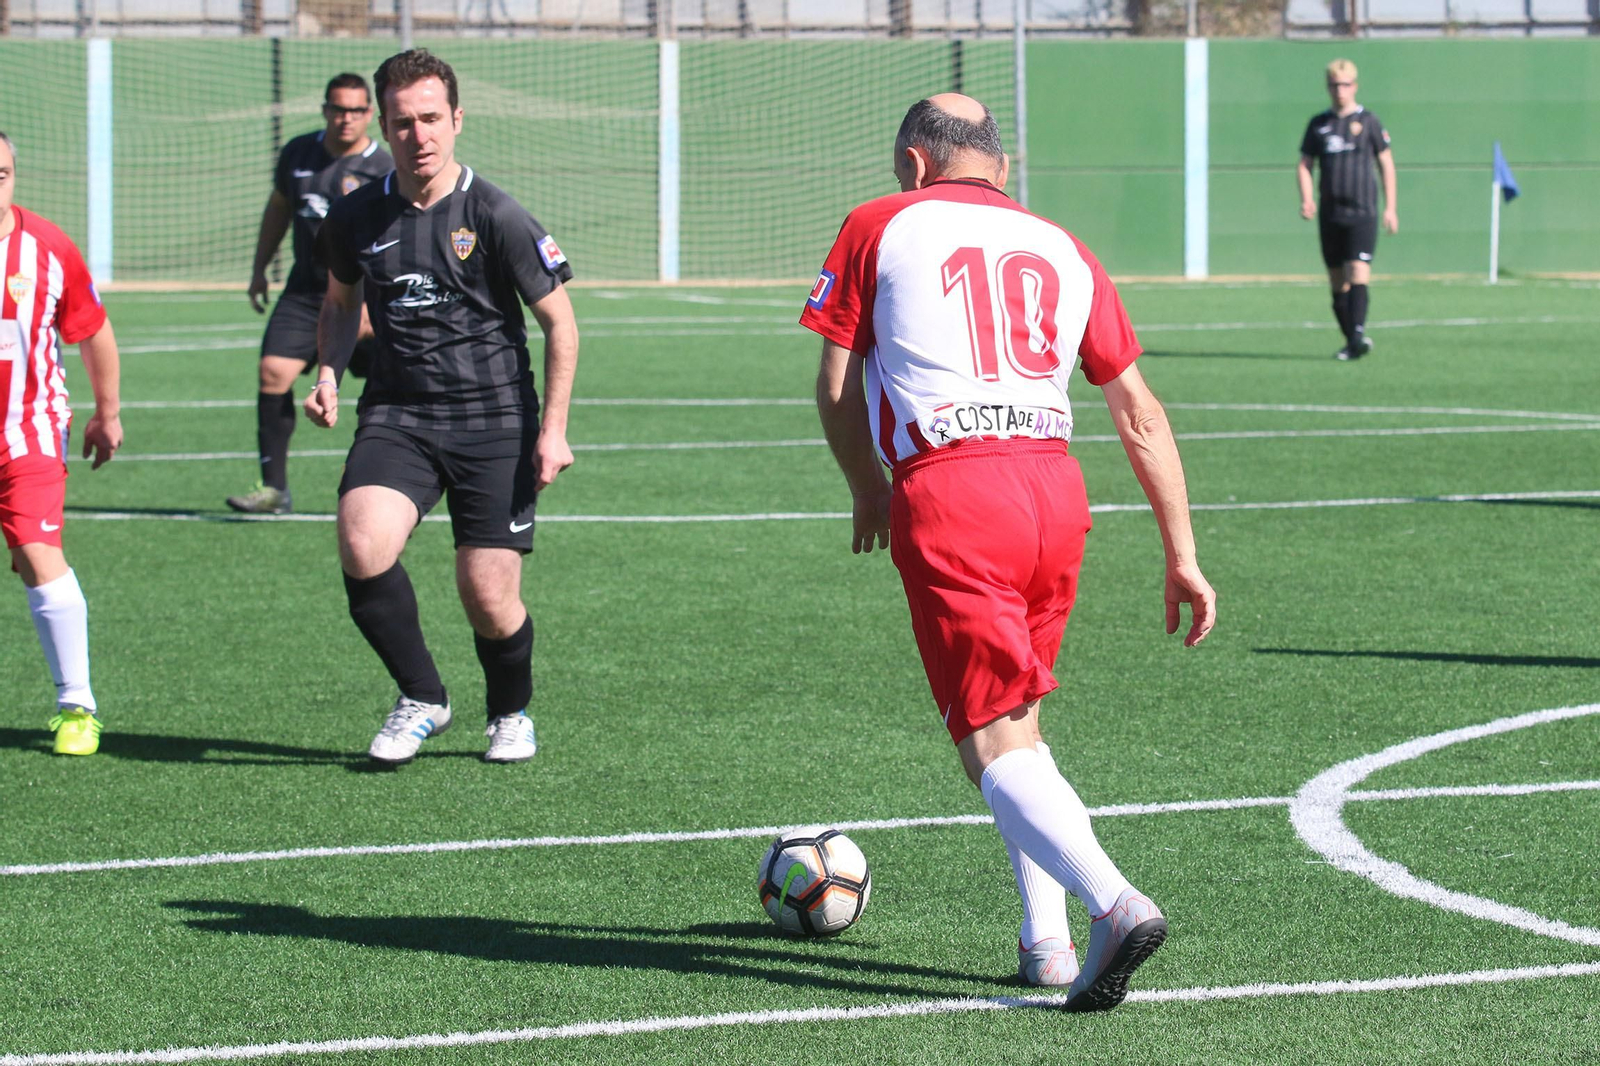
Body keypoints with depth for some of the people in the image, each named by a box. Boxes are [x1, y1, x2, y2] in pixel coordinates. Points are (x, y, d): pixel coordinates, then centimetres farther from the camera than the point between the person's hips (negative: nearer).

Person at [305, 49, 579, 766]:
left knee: (490, 599, -5)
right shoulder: (356, 218, 4)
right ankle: (421, 699, -4)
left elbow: (559, 322, 0)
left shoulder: (494, 218, -7)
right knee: (362, 545, -25)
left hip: (494, 419, -2)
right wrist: (328, 372, 6)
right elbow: (342, 301, 24)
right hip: (397, 414, 2)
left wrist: (553, 429, -6)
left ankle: (511, 714, 28)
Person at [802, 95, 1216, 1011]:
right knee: (1018, 722, 22)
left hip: (947, 491, -4)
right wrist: (1183, 556, 20)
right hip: (1056, 486, 4)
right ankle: (1047, 941, 16)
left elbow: (837, 387, 10)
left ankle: (1115, 903, -27)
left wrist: (868, 489, 28)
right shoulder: (1062, 250, 21)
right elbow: (1141, 412, 18)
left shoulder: (879, 228, 12)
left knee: (997, 742, -6)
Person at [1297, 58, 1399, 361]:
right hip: (1330, 216, 4)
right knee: (1337, 282, 5)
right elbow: (1304, 165, 13)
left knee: (1358, 275, -18)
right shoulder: (1318, 124, 11)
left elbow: (1386, 163, 8)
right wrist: (1306, 198, -5)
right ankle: (1351, 341, 13)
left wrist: (1390, 207, 3)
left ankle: (1358, 335, -28)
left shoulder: (1368, 121, 4)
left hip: (1362, 213, -4)